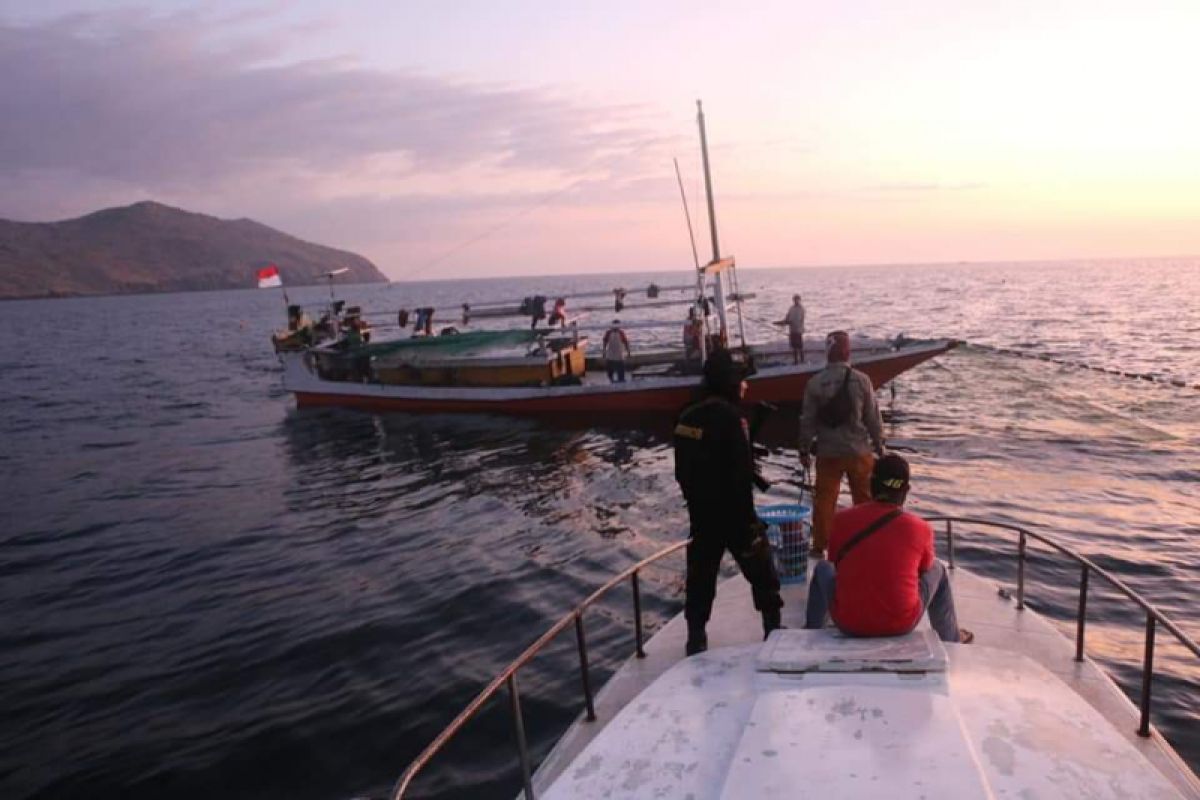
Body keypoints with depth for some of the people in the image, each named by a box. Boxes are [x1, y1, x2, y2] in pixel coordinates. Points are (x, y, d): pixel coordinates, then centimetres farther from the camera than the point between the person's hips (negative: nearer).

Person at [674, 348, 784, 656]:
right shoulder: (729, 416, -20)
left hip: (700, 512, 6)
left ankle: (696, 638, 17)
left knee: (700, 573, 13)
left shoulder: (687, 416, 3)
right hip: (732, 511, -6)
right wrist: (748, 518, -16)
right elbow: (742, 472, -21)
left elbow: (681, 469, 11)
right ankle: (773, 628, 21)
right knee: (762, 572, 12)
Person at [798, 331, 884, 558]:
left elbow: (808, 420, -3)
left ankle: (819, 546, 13)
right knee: (864, 499, 15)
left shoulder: (815, 382, -7)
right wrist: (879, 444, 9)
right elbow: (873, 416, -3)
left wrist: (804, 449, 7)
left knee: (824, 499, 9)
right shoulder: (861, 380, -9)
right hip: (859, 451, 0)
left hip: (827, 452, 0)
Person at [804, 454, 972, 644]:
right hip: (902, 625, 0)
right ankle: (951, 638, 40)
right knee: (937, 570, 25)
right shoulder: (921, 528, -9)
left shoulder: (841, 519, -8)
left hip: (849, 625, 0)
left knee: (822, 568, 27)